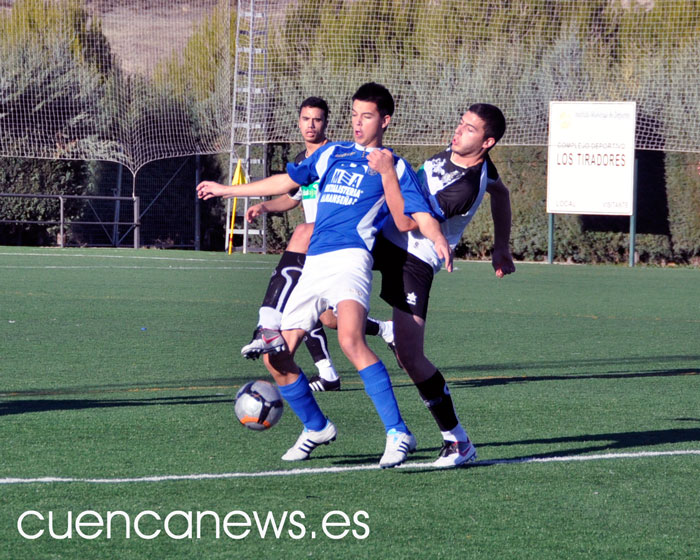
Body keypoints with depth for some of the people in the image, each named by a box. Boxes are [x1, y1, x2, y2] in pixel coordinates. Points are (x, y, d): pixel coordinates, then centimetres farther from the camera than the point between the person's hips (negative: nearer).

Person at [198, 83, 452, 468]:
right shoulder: (333, 154, 24)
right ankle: (316, 428, 26)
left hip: (350, 259, -7)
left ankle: (398, 433, -30)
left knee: (350, 339, -32)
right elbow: (288, 180, 33)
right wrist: (228, 190, 37)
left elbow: (413, 217, -2)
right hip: (313, 263, 7)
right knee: (275, 357, 3)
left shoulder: (394, 167, 7)